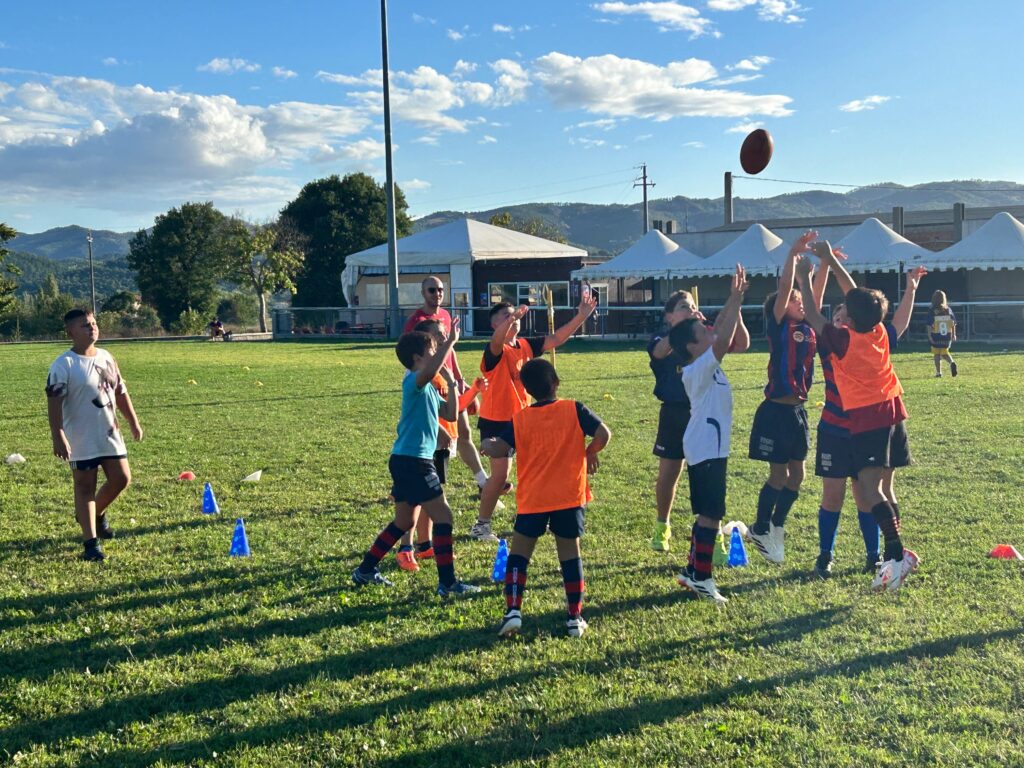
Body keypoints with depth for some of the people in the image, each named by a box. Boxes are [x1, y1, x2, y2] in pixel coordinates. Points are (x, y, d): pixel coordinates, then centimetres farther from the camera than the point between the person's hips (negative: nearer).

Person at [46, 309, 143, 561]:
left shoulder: (106, 357, 8)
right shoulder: (63, 365, -13)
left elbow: (120, 392, 16)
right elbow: (54, 403, -18)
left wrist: (133, 422, 17)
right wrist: (58, 438, -25)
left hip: (110, 433, 6)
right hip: (81, 439, -6)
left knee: (121, 478, 7)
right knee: (85, 486, 1)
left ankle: (97, 514, 35)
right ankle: (91, 542, 9)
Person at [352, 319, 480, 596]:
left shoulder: (428, 388, 17)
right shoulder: (414, 381, -13)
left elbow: (451, 414, 17)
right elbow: (430, 371, -37)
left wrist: (451, 382, 10)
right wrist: (450, 342, -32)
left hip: (407, 461, 10)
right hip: (412, 461, -10)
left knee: (404, 522, 20)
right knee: (443, 516, -7)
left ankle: (366, 571, 29)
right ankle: (447, 582, -3)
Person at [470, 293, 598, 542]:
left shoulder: (527, 345, 4)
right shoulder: (495, 351, -17)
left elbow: (556, 339, 5)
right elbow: (497, 341, -41)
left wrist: (581, 316, -5)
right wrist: (511, 319, -61)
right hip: (496, 421, -7)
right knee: (500, 473, -9)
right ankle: (481, 525, 7)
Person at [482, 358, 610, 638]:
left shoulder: (519, 420, -3)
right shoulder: (574, 410, -4)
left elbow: (498, 450, -8)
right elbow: (603, 434, -11)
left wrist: (486, 444, 13)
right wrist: (590, 452, 8)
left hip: (532, 501, 0)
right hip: (569, 497, 0)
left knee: (518, 554, 11)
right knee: (570, 553, 10)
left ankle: (513, 611, 0)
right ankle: (575, 617, 14)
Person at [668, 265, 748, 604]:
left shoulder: (703, 366, 10)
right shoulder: (700, 368, -16)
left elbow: (720, 332, 15)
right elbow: (723, 340, -28)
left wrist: (733, 300, 5)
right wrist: (736, 301, -22)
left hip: (706, 446, 10)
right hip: (707, 449, -10)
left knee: (707, 512, 15)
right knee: (711, 514, -6)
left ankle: (692, 571, 21)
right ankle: (701, 577, -1)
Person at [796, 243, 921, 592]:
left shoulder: (844, 340, -13)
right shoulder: (879, 332, 4)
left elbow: (812, 315, -2)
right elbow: (857, 294, 15)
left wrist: (805, 278, 10)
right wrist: (831, 260, 19)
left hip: (867, 418, -8)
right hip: (893, 411, 8)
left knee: (869, 488, -14)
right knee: (882, 486, 14)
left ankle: (898, 553, -25)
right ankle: (892, 557, 15)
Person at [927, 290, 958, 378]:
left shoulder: (932, 311, -9)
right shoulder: (948, 310, 2)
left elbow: (929, 325, -13)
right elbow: (953, 324, 6)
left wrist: (929, 335, -10)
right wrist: (954, 334, 14)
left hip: (936, 336, -3)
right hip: (947, 336, 3)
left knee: (937, 354, 7)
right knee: (944, 353, 17)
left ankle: (938, 373, 7)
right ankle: (952, 363, -12)